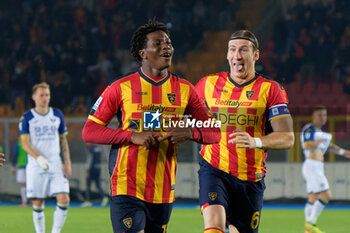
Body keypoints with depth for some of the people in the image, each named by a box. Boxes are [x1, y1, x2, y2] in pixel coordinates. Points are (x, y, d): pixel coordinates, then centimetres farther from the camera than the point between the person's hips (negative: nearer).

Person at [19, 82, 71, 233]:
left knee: (64, 200, -11)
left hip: (56, 166, 3)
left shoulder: (57, 115, 9)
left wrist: (67, 162, 6)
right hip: (36, 168, -3)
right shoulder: (26, 118, -2)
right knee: (38, 205, -1)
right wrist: (39, 158, -24)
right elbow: (25, 144, -8)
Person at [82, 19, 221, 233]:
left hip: (164, 192, 4)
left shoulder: (184, 89, 9)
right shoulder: (122, 88, 0)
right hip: (127, 189, -4)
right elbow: (89, 132, -1)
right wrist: (133, 136, -14)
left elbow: (214, 131, 10)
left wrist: (189, 133, -13)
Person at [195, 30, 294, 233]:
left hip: (251, 177, 1)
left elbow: (287, 138, -7)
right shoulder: (208, 84, 6)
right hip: (214, 169, -1)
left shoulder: (271, 90, 1)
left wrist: (256, 142, -26)